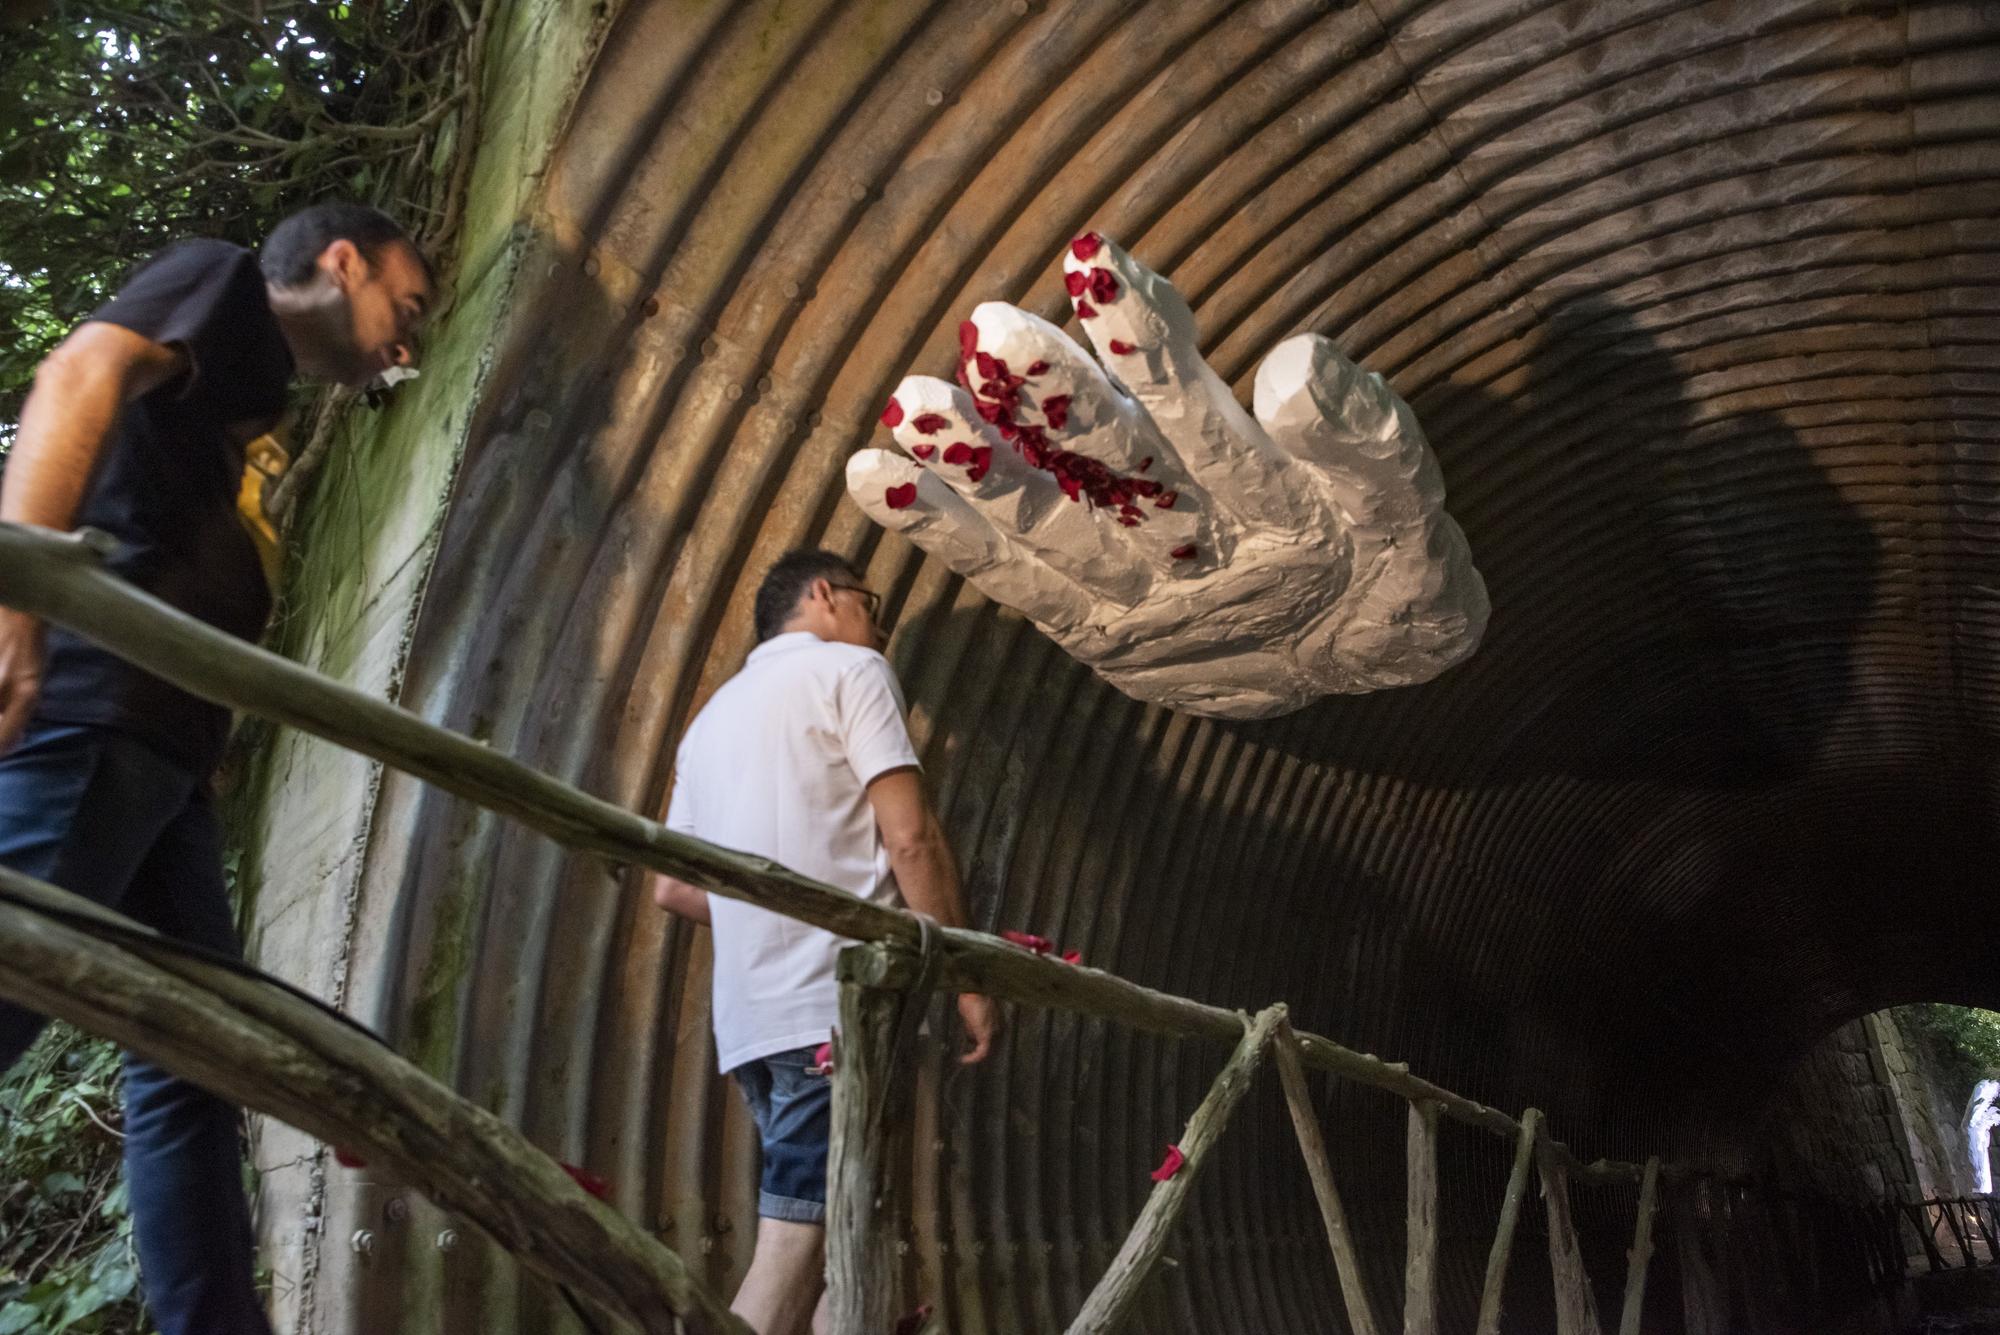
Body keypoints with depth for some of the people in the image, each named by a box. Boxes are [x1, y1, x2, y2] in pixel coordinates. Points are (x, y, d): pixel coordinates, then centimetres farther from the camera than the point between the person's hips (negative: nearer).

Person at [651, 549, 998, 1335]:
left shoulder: (715, 712, 24)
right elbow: (910, 838, -11)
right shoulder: (849, 669, 1)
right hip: (837, 1005, -8)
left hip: (751, 1016, 8)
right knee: (795, 1254, -9)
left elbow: (673, 888, 21)